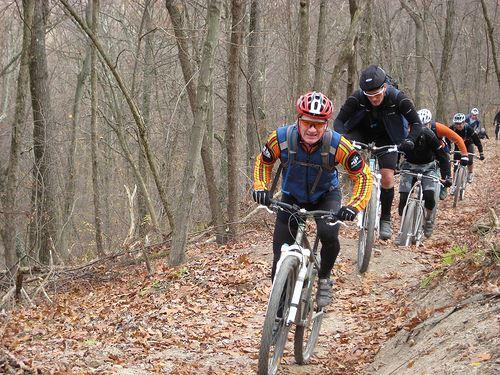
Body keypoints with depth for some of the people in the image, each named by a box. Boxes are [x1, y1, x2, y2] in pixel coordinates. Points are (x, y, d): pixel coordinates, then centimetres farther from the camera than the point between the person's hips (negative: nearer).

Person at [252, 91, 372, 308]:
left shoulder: (337, 145, -30)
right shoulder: (281, 139, -26)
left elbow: (363, 176, -20)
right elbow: (263, 162, -5)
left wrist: (354, 205, -34)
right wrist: (260, 187, -21)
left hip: (325, 196, -1)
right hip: (292, 198, 1)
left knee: (328, 234, -31)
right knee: (281, 260, -8)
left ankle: (324, 279, -3)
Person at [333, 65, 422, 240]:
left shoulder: (398, 98, -30)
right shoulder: (357, 98, -30)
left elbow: (416, 123, -20)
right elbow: (339, 121, -24)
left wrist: (409, 140, -38)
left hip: (387, 136, -1)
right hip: (362, 131, 1)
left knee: (387, 178, -14)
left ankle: (385, 219, 6)